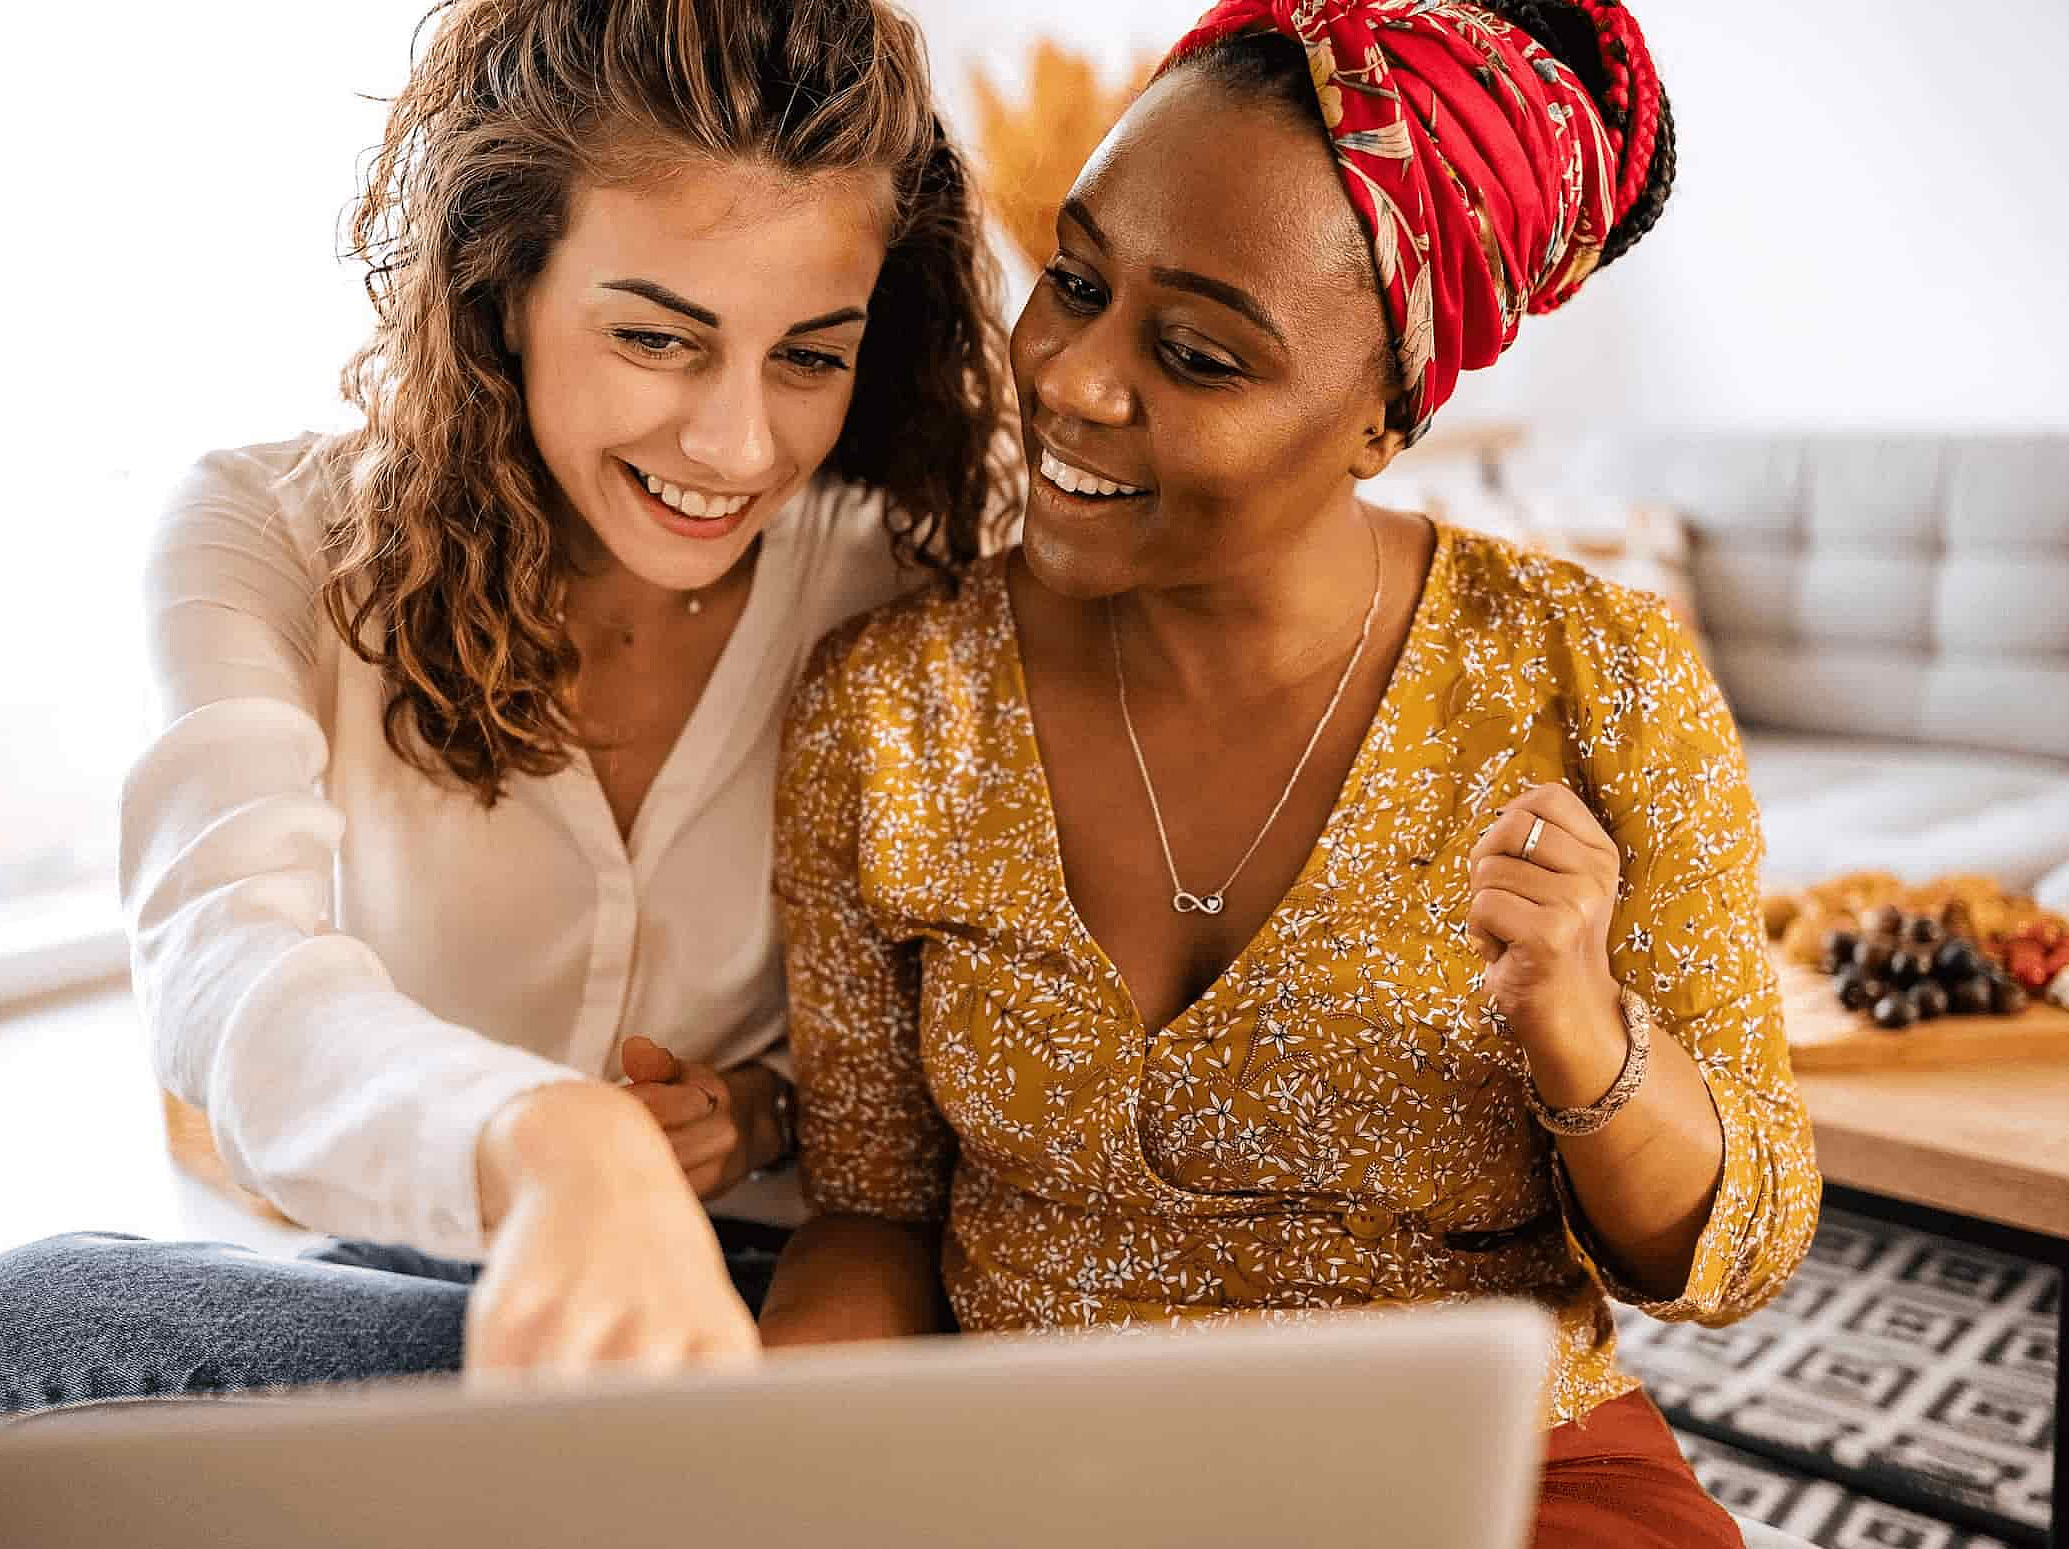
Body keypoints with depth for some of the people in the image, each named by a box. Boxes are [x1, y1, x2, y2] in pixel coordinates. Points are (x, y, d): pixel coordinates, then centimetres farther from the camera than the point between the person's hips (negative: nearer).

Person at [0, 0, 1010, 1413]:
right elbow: (228, 968, -30)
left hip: (765, 1296, -1)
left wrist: (771, 1103, -15)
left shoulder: (908, 589, -7)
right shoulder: (275, 540, -10)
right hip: (405, 1276, 2)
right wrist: (548, 1145, -51)